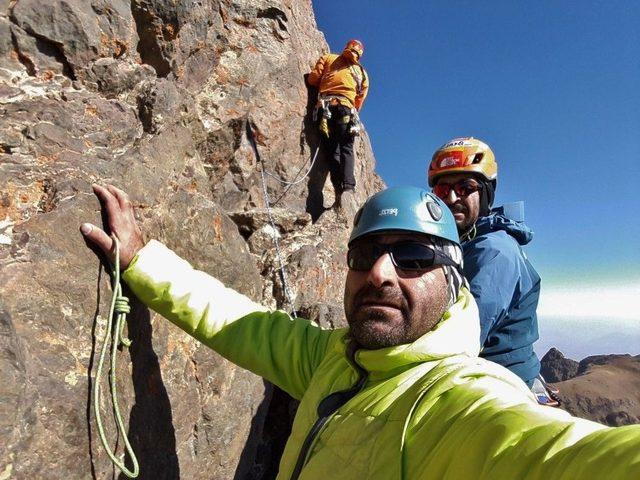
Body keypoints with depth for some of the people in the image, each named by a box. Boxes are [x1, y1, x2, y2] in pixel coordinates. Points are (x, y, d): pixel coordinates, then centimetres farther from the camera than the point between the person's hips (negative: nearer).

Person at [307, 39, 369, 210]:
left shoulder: (328, 58, 21)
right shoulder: (362, 73, 24)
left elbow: (312, 79, 13)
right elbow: (359, 101, 19)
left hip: (325, 107, 0)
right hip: (346, 108, 0)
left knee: (331, 150, -1)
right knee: (346, 148, -2)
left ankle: (339, 189, -15)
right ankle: (348, 187, -23)